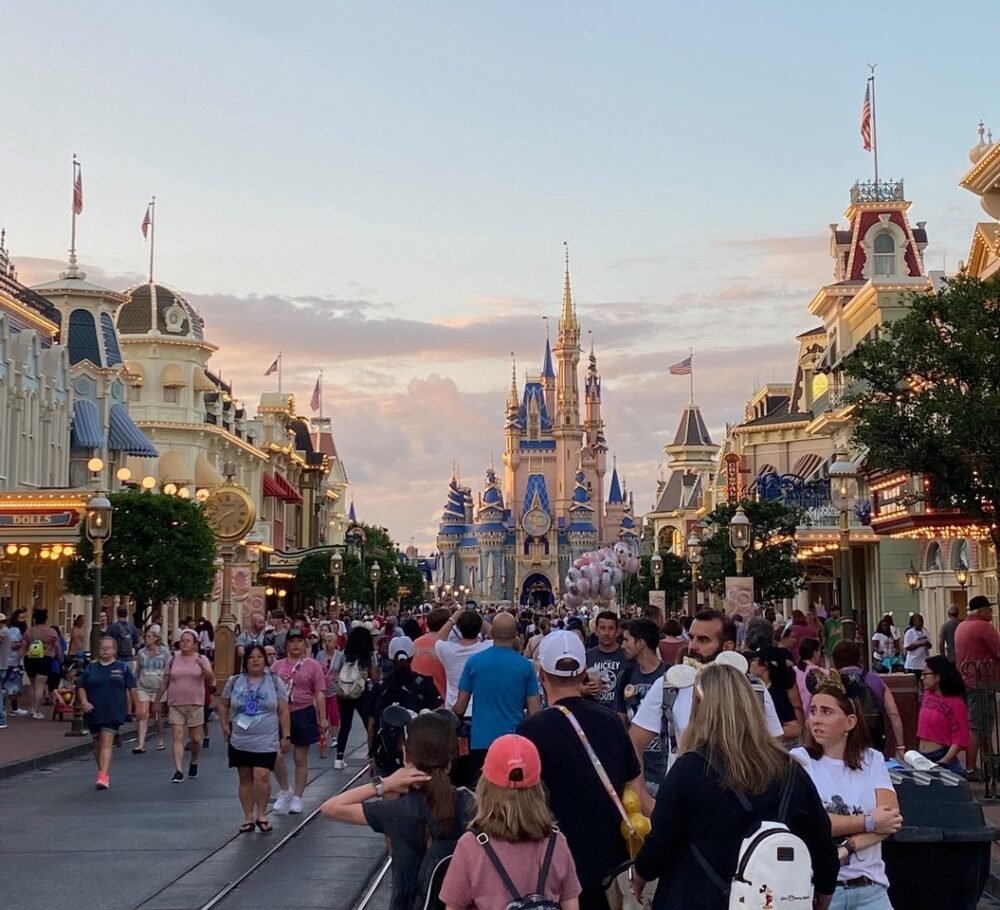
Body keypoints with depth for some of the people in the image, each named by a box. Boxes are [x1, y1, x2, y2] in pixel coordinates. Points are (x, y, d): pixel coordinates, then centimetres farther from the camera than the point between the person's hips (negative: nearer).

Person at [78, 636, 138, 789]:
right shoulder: (90, 668, 7)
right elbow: (81, 687, 9)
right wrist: (84, 702, -6)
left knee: (107, 743, -14)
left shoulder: (122, 668, 2)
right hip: (94, 712, 3)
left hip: (113, 713, -3)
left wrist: (130, 706, 6)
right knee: (98, 744, 13)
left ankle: (103, 776, -21)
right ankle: (103, 772, 30)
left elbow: (131, 688, 6)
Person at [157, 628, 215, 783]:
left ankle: (193, 763, 33)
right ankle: (178, 771, -12)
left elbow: (211, 679, -12)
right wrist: (156, 700, 13)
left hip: (195, 705, -1)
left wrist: (203, 667, -30)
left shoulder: (202, 660, 1)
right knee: (177, 736, -9)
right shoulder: (173, 660, 6)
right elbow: (164, 683, 12)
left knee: (195, 738, 7)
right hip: (175, 705, 1)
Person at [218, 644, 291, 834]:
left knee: (261, 776, -14)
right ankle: (248, 817, 18)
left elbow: (283, 711, 1)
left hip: (266, 742, -3)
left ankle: (261, 814, 2)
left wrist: (286, 736, -3)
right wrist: (224, 725, 5)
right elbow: (223, 705, 16)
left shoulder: (275, 682, 0)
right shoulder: (234, 682, 4)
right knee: (245, 778, 8)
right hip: (239, 741, 3)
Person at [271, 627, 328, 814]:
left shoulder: (312, 666, -1)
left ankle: (297, 798, 17)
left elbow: (319, 694, -1)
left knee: (300, 759, 6)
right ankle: (284, 791, 16)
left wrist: (323, 719, -5)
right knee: (276, 756, -7)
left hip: (304, 714, -2)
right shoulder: (277, 666, 7)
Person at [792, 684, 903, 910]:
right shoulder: (799, 759, -2)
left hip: (870, 886, 3)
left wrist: (845, 850, -16)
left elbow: (891, 819, -4)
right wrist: (869, 822, -6)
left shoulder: (872, 760, 7)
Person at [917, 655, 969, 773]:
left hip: (941, 759, -6)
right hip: (921, 758, 6)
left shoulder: (955, 703, -12)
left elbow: (960, 741, -14)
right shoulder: (927, 695, 7)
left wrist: (943, 763, -22)